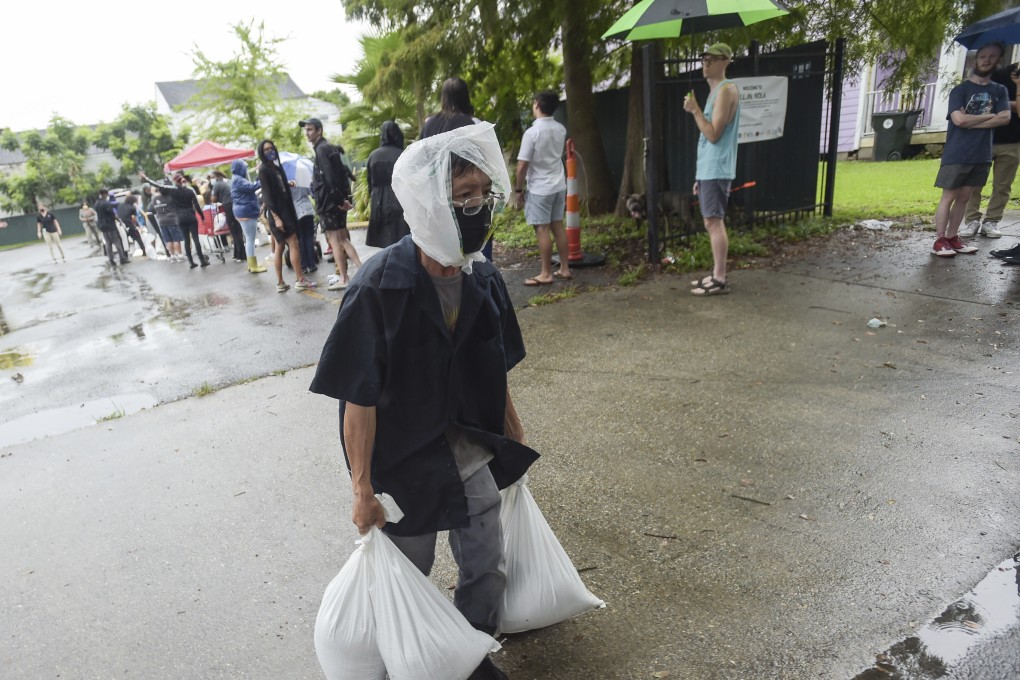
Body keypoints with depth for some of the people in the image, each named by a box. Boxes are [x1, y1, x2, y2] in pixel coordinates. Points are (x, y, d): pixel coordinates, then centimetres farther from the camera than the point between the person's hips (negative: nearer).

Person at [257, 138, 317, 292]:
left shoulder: (276, 166, 14)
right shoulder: (264, 170, -10)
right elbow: (267, 195, -16)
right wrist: (276, 217, -21)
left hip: (286, 211, 9)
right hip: (278, 213, -9)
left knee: (279, 247, 8)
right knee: (294, 244, -8)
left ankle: (280, 283, 11)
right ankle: (300, 280, -4)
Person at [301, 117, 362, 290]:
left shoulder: (322, 149, -12)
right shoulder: (328, 148, 18)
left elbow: (330, 178, -20)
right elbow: (342, 173, 17)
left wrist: (339, 200, -20)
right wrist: (342, 199, 14)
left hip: (330, 202, -9)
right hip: (336, 200, 9)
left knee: (335, 240, -4)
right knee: (342, 239, 12)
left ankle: (343, 279, 1)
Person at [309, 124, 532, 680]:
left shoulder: (483, 279, -8)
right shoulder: (379, 288, -24)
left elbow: (494, 375, 4)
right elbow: (359, 400, -19)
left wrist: (515, 439, 12)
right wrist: (362, 490, -14)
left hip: (471, 452, 5)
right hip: (403, 460, -4)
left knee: (487, 571, 18)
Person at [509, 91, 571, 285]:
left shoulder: (532, 132, -17)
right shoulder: (561, 130, 3)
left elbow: (522, 165, -16)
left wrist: (518, 189, -6)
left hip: (540, 188, -7)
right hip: (559, 185, 7)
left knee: (542, 230, -2)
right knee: (558, 226, 13)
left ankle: (546, 274, 3)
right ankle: (565, 269, 18)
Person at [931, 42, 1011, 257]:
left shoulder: (999, 91, 11)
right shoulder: (960, 90, -1)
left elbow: (1005, 118, -2)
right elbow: (959, 119, -15)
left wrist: (971, 121, -11)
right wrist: (989, 115, -5)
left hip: (982, 156, 5)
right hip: (957, 155, -4)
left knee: (964, 198, 7)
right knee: (948, 197, -4)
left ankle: (952, 237, 12)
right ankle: (939, 240, -2)